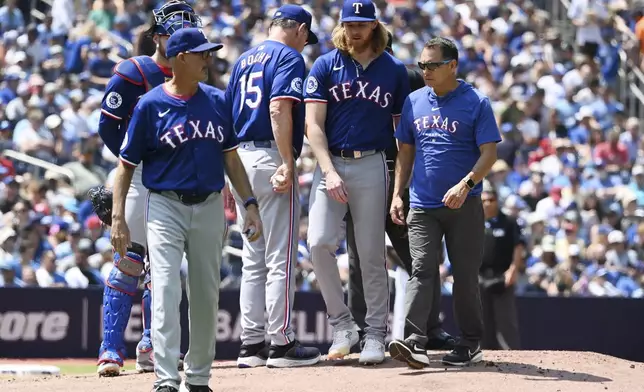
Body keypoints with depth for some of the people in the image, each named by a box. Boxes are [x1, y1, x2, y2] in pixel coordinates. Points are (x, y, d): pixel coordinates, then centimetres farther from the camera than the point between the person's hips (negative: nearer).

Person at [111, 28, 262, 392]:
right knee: (166, 292, -14)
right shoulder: (151, 105, -6)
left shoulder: (218, 101, 6)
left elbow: (231, 158, 13)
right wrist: (118, 218, -10)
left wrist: (250, 204, 5)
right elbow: (127, 165, -2)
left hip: (210, 208, 4)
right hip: (165, 208, -4)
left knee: (206, 295, 9)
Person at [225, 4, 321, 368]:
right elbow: (279, 109, -19)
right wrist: (287, 165, -23)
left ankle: (252, 344, 11)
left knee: (254, 260, 11)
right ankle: (281, 344, -6)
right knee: (281, 258, -5)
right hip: (271, 157, -8)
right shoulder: (289, 57, -5)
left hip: (241, 158, 8)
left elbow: (227, 113, 17)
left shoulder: (244, 60, 19)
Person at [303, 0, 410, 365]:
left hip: (372, 166, 0)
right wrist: (329, 172, -14)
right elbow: (314, 124, -1)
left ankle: (375, 335, 8)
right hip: (331, 162, 0)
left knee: (372, 254, 1)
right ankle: (342, 325, -1)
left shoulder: (395, 70, 7)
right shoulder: (325, 66, 4)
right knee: (319, 242, -14)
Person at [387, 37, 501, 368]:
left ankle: (471, 343, 14)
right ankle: (414, 342, -21)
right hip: (422, 205, 3)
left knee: (465, 274, 3)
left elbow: (489, 153, -9)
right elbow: (405, 151, 17)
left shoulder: (476, 103, -3)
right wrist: (397, 194, 9)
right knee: (421, 270, -10)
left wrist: (465, 184, -23)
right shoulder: (414, 102, 11)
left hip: (464, 205, -3)